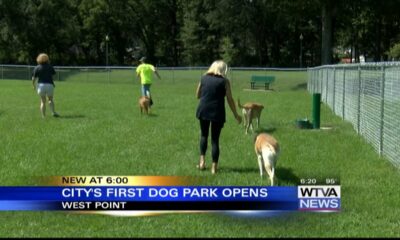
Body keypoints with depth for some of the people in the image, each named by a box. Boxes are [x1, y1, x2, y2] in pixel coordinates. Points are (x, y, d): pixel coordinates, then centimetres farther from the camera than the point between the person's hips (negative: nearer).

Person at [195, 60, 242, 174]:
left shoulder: (204, 78, 6)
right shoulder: (224, 81, -3)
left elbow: (198, 95, 15)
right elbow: (230, 100, -3)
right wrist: (236, 115, 6)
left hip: (203, 110, 3)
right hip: (217, 112, -3)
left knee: (204, 135, 23)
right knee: (215, 139, 7)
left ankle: (202, 161, 12)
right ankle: (214, 167, 8)